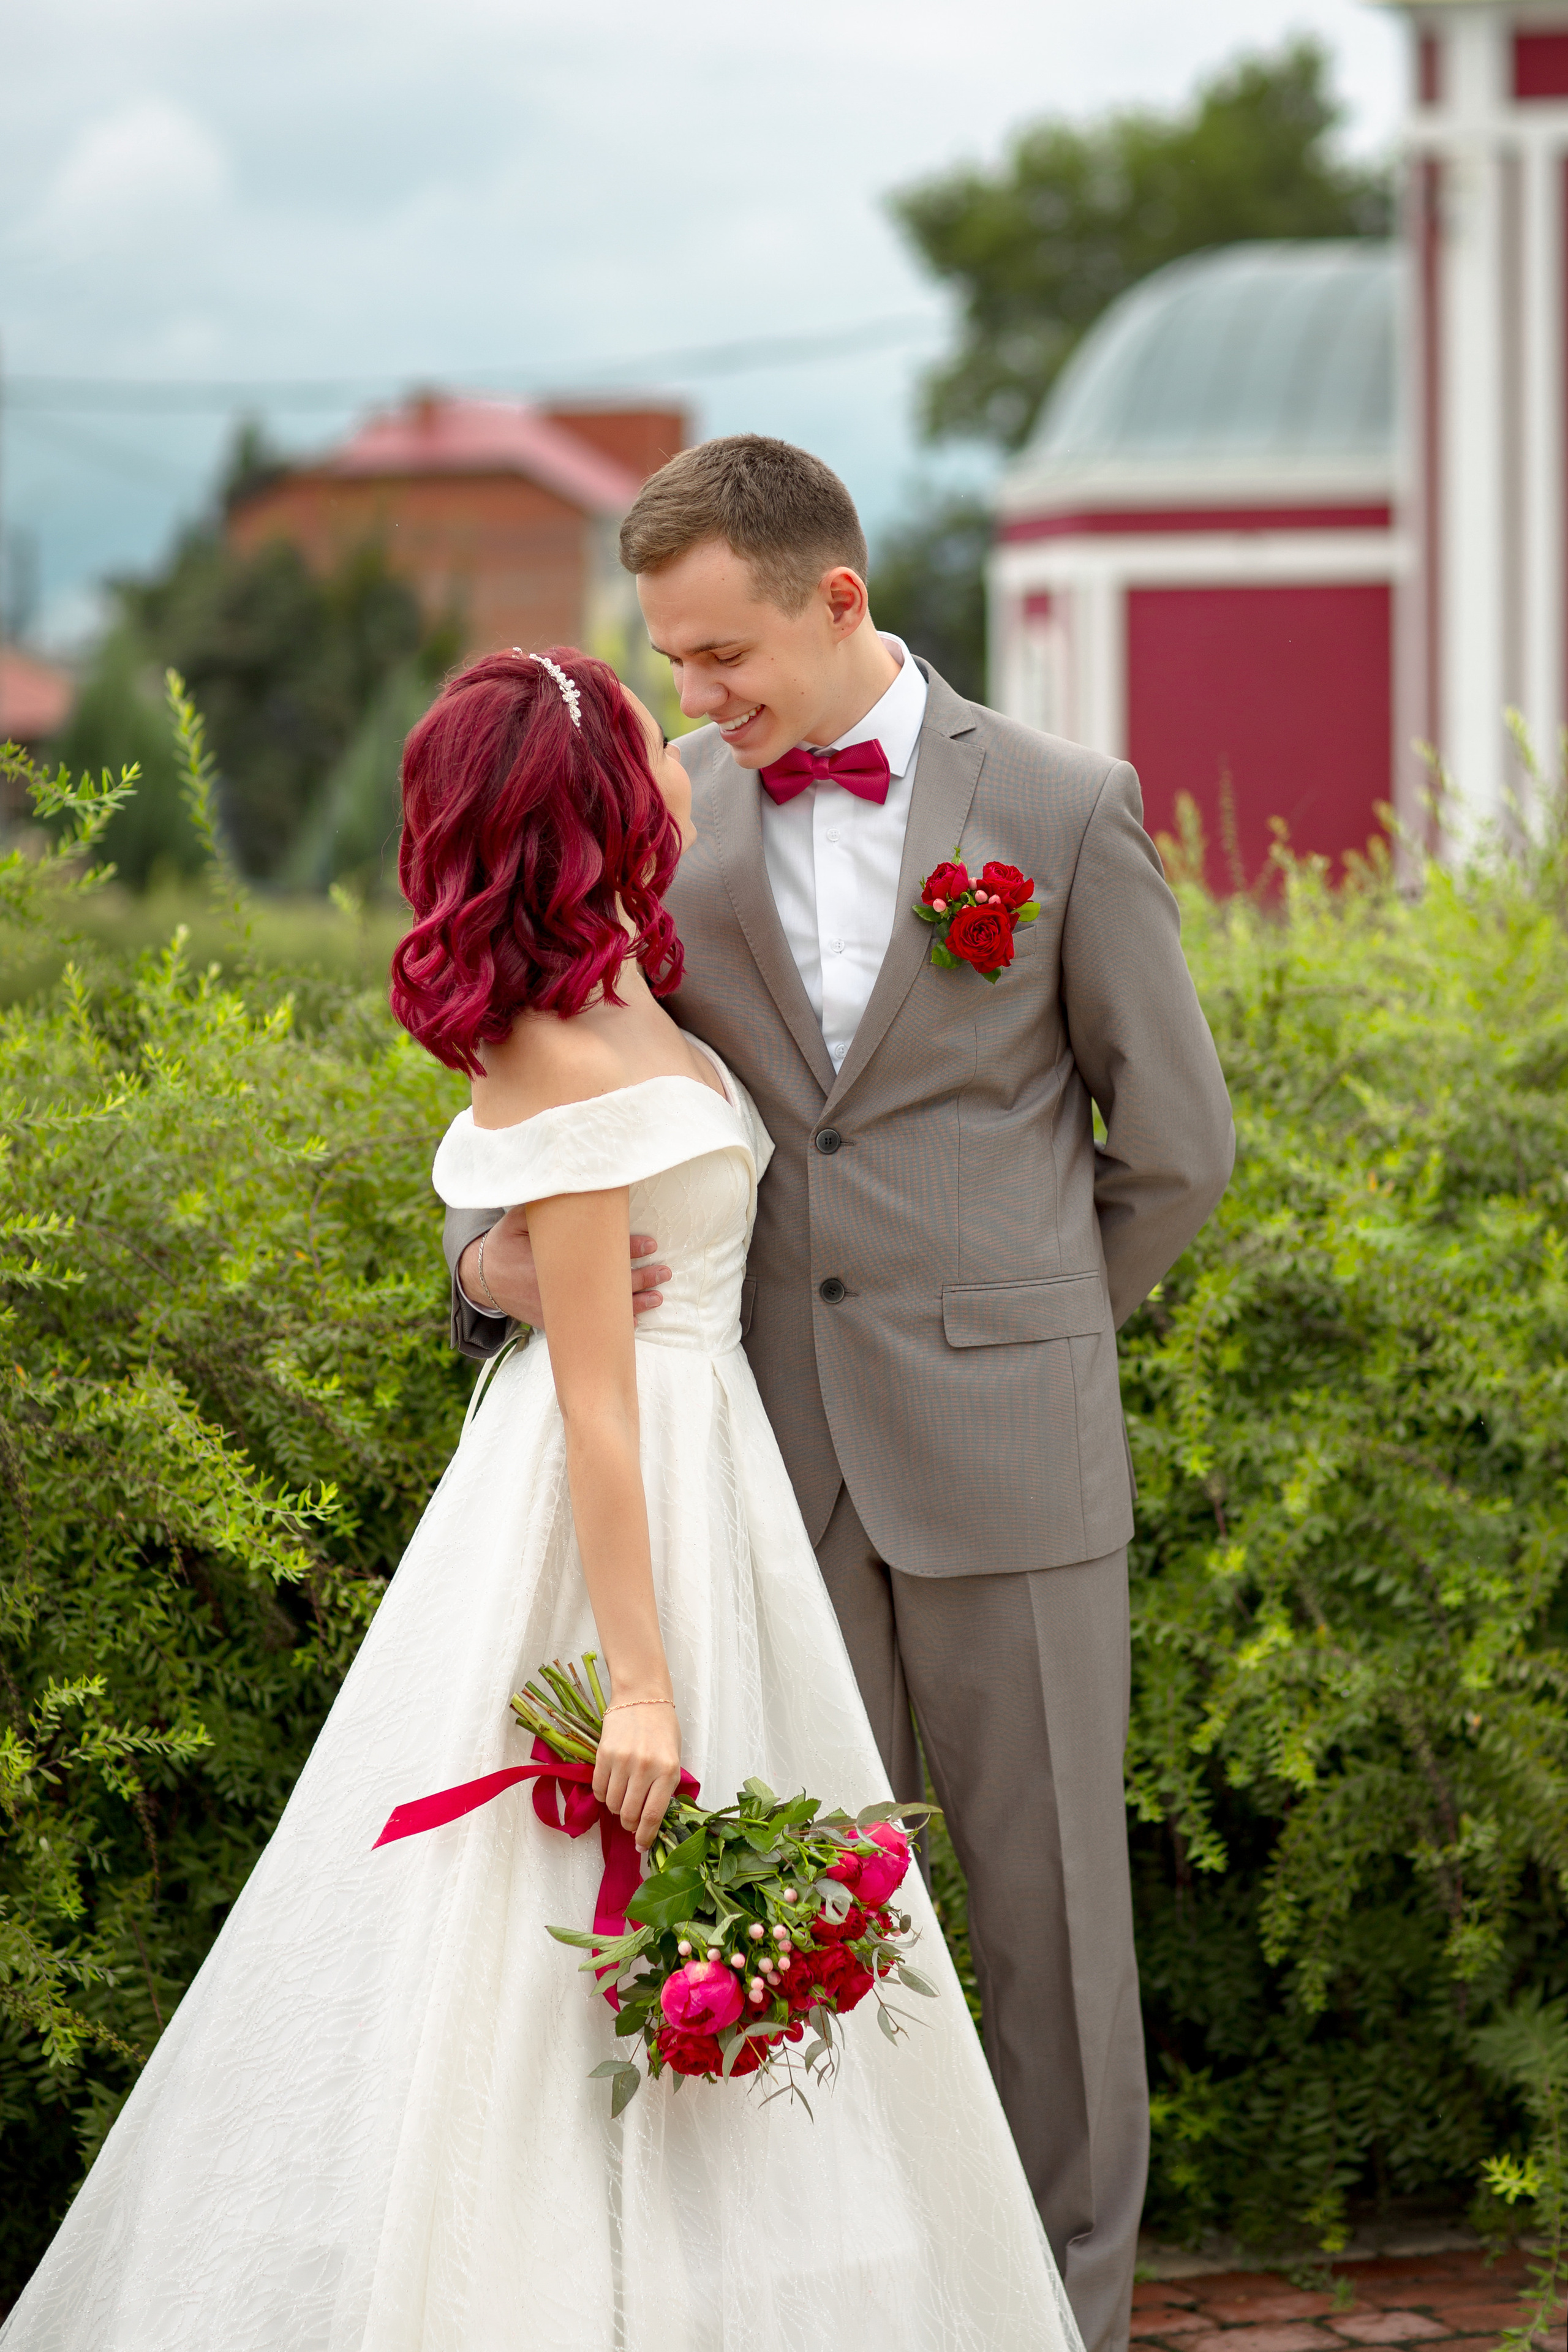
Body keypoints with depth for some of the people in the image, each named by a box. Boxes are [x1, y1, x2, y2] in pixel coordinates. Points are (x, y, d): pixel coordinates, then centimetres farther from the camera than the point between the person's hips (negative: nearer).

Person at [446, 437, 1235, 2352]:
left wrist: (1005, 1337, 10)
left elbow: (1173, 1149, 5)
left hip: (1001, 1460, -2)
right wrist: (497, 1249, -11)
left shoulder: (1064, 810, -1)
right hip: (773, 1462, 2)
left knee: (1046, 1888, 5)